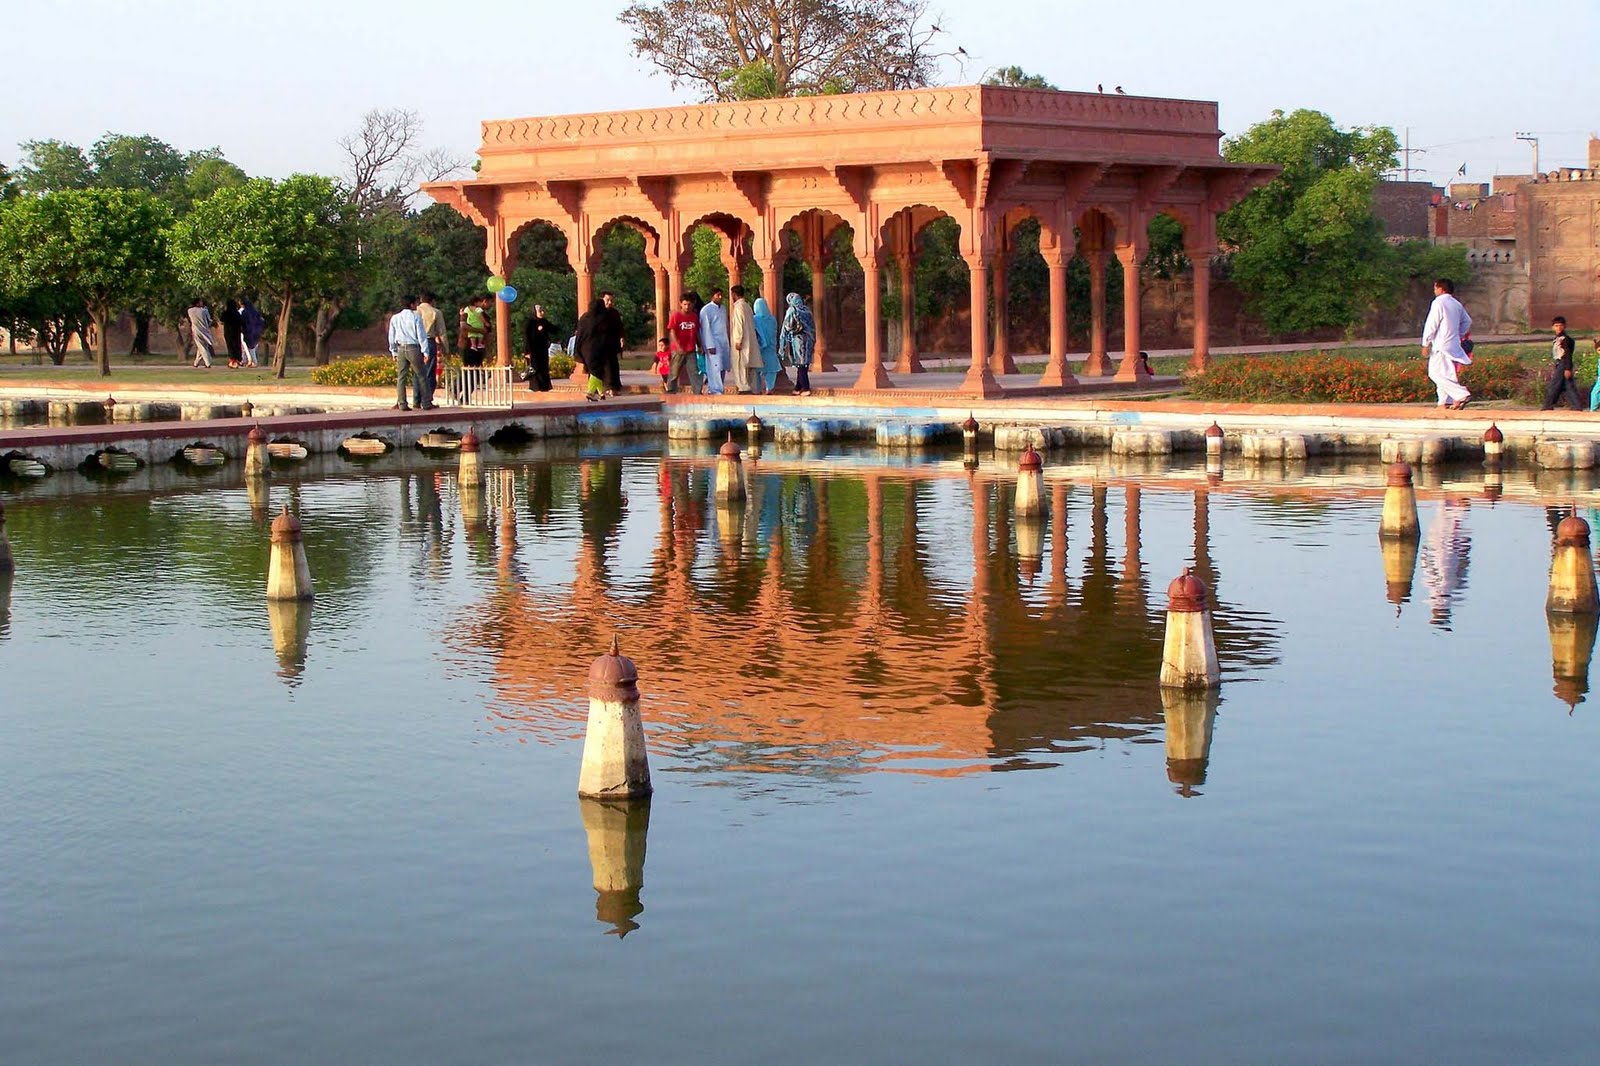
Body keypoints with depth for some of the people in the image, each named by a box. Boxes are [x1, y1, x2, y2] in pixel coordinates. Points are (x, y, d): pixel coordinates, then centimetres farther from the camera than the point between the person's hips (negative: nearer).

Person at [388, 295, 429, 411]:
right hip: (414, 348, -4)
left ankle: (402, 404, 1)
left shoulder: (395, 318, 9)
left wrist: (393, 352, 19)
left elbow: (391, 336, 13)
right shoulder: (415, 317, -5)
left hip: (400, 349, 4)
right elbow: (421, 335, -7)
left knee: (401, 377, 5)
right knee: (420, 376, 2)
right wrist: (425, 351, -4)